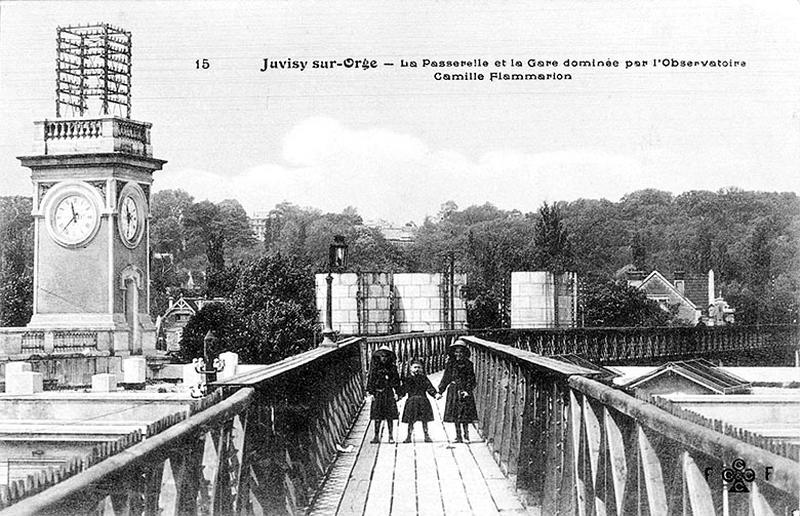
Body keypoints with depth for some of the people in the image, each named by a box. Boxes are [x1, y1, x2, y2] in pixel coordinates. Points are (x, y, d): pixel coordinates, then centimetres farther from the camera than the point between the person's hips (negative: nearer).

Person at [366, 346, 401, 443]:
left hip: (389, 393, 0)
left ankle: (390, 436, 8)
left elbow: (396, 381, 6)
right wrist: (370, 392, -4)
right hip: (377, 394, 0)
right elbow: (370, 380, 3)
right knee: (377, 417, -1)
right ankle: (376, 436, 3)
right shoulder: (374, 368, 2)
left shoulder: (392, 368, 4)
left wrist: (396, 392, -1)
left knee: (389, 416, 1)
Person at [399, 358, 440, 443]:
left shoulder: (423, 378, 7)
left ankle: (426, 436, 13)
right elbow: (403, 390, 3)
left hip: (423, 400, 1)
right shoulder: (408, 379, 4)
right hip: (411, 401, -1)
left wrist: (436, 394, -10)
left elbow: (429, 387, 2)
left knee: (424, 420, 5)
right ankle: (409, 436, 8)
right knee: (411, 420, 0)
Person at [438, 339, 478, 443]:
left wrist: (468, 390, -14)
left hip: (464, 391, -3)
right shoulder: (451, 363, 6)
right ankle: (458, 436, 10)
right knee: (455, 414, 3)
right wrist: (440, 391, 8)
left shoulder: (468, 364, -1)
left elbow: (470, 379, -2)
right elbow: (446, 377, 10)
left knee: (465, 415, -5)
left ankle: (466, 435, 4)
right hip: (453, 390, 3)